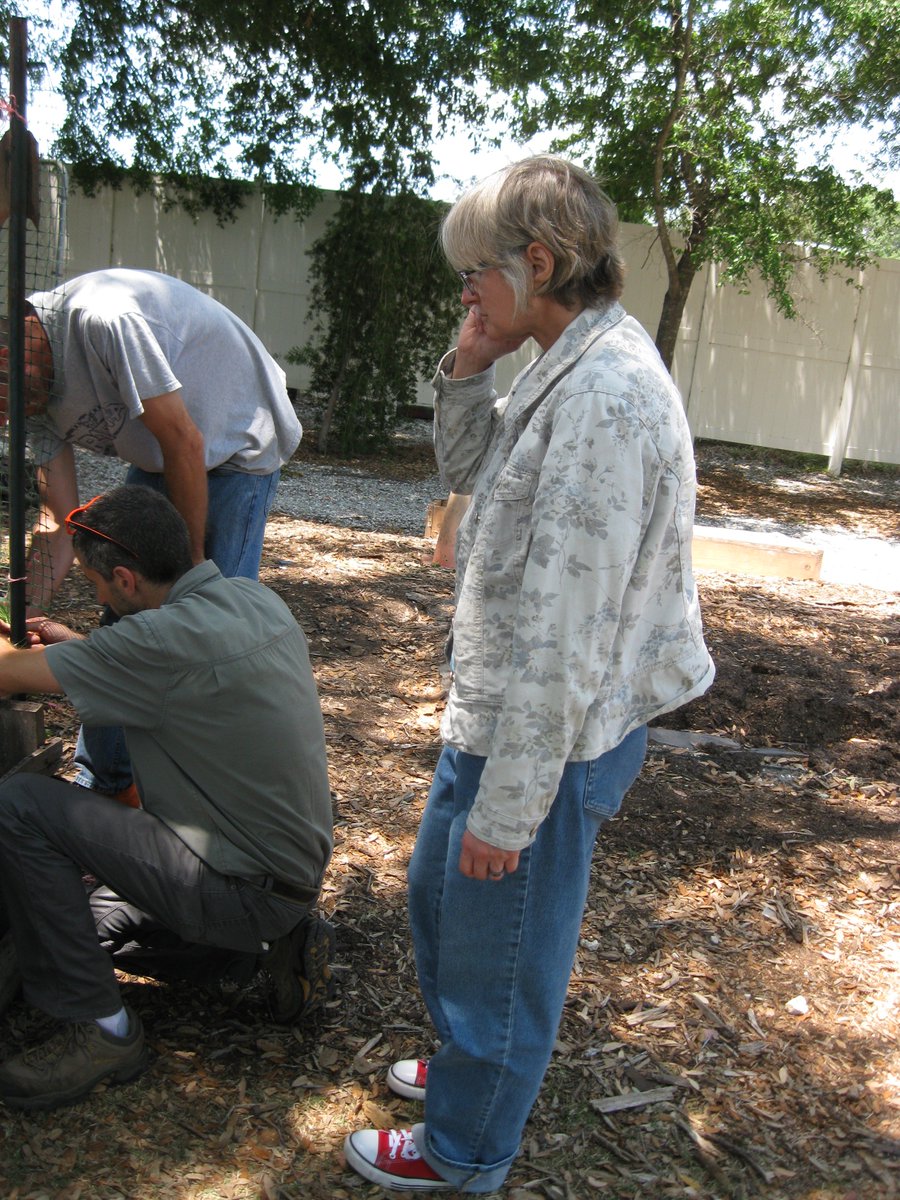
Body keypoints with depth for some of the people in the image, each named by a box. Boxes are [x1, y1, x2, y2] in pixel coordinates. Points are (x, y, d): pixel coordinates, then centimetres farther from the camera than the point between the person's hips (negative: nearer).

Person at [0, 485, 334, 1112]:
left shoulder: (170, 638, -27)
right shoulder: (253, 597, 0)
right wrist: (80, 648, 25)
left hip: (248, 887, -9)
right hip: (298, 865, 9)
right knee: (80, 919, 24)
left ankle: (101, 1030, -4)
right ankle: (275, 946, 13)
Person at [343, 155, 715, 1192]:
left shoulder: (606, 395, -26)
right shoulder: (570, 369, 7)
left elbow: (565, 629, -28)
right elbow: (468, 471, 20)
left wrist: (508, 807, -22)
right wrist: (468, 370, 1)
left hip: (548, 737, -10)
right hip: (501, 709, 10)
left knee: (496, 948, 11)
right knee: (438, 892, 27)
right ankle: (468, 1063, 52)